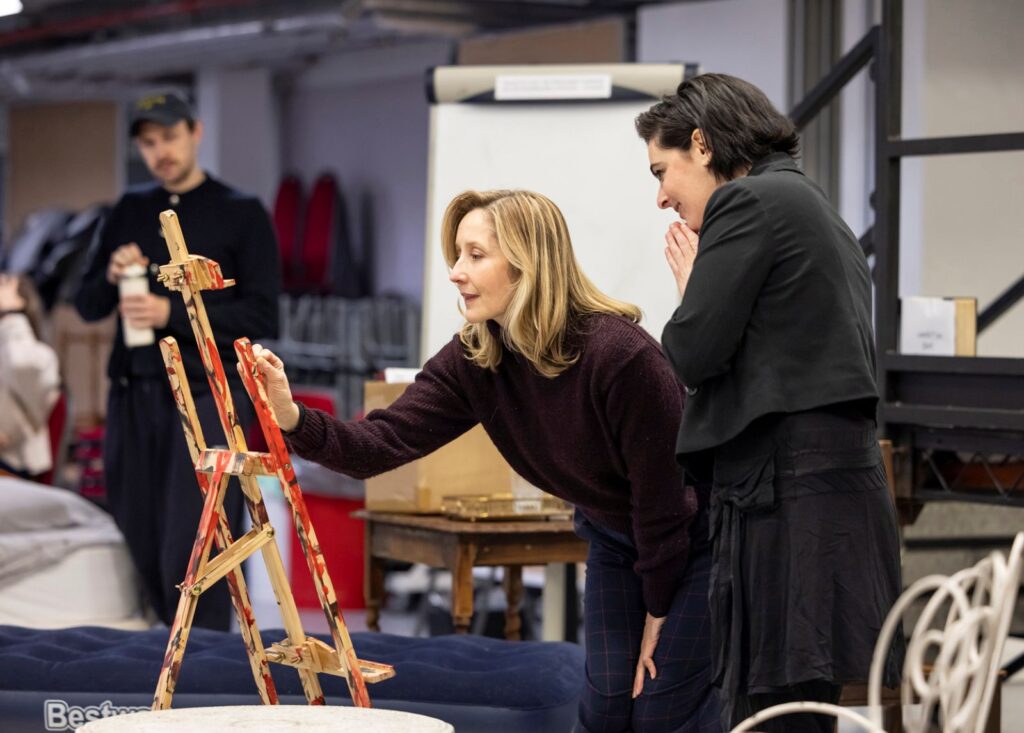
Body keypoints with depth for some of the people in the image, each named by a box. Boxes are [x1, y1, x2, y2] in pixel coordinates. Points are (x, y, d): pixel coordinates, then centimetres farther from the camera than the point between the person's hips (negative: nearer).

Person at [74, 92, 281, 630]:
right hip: (134, 393, 5)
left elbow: (261, 318, -5)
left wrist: (173, 314, -15)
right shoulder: (130, 211, 15)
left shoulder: (241, 214, 2)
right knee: (143, 541, 6)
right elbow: (87, 306, 15)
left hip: (207, 392, -5)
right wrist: (111, 278, -7)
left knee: (189, 555, -12)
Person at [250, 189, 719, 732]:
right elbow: (382, 443, -21)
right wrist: (292, 419, -39)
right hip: (613, 535, 6)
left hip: (689, 538, -6)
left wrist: (658, 614, -15)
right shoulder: (474, 360, -12)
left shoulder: (617, 353, -32)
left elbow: (661, 488, -24)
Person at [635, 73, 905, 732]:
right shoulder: (812, 206, 24)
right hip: (836, 485, 10)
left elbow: (693, 352, -11)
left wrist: (690, 283, 7)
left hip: (790, 495, -10)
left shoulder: (749, 202, -6)